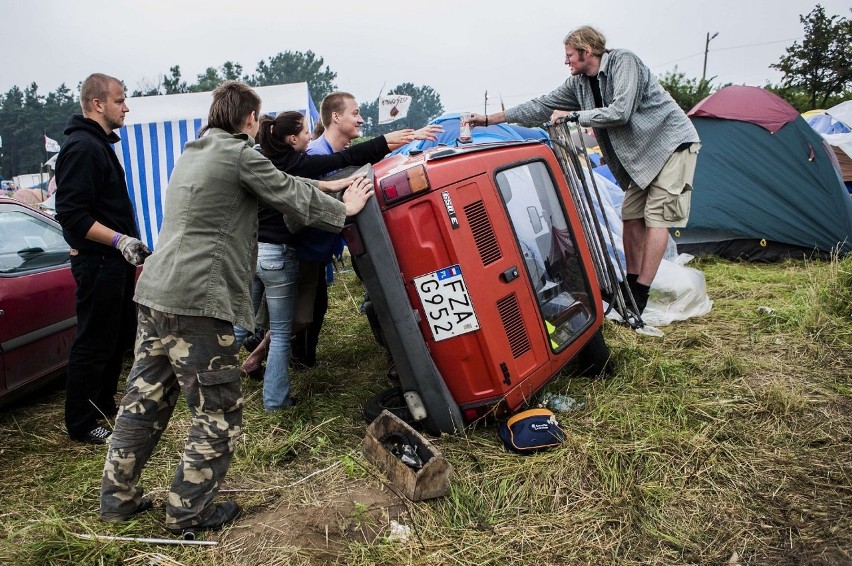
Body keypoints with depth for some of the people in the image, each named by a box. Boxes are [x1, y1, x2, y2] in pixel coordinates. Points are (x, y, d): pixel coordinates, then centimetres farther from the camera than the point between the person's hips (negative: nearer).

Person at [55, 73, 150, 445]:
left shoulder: (99, 143, 15)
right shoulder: (82, 147, -17)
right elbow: (72, 215, -24)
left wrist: (128, 243, 20)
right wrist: (119, 240, -30)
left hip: (115, 260, 10)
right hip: (97, 262, -10)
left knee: (122, 335, 19)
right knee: (93, 344, 0)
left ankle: (104, 403, 35)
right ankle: (80, 425, 14)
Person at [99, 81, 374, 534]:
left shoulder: (194, 153, 21)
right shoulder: (239, 154, -7)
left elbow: (280, 183, 25)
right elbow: (292, 197, 2)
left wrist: (326, 187, 29)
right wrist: (344, 208, 18)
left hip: (155, 293, 10)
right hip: (197, 301, -10)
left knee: (145, 400, 18)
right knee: (218, 413, 3)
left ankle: (117, 497, 29)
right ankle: (188, 512, 13)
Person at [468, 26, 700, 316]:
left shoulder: (623, 61, -19)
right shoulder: (578, 83, 4)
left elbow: (620, 112, -29)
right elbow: (543, 106, 5)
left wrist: (573, 115, -18)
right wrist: (489, 119, 4)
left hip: (671, 143, -8)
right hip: (642, 151, 8)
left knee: (656, 217, -12)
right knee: (632, 215, 5)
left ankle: (639, 296, -14)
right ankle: (631, 285, 12)